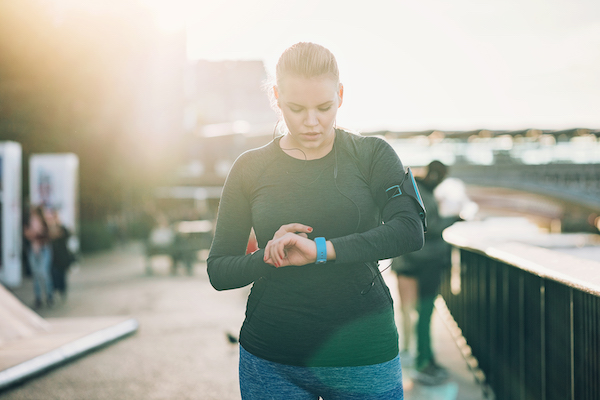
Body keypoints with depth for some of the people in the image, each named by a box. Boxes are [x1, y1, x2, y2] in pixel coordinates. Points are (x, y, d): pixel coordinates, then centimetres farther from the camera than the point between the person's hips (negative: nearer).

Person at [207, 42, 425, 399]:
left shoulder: (372, 156, 0)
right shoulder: (250, 169, 3)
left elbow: (410, 232, -17)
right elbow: (218, 272, 3)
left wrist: (319, 249, -25)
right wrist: (269, 257, -17)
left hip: (364, 357, 0)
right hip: (271, 362, 1)